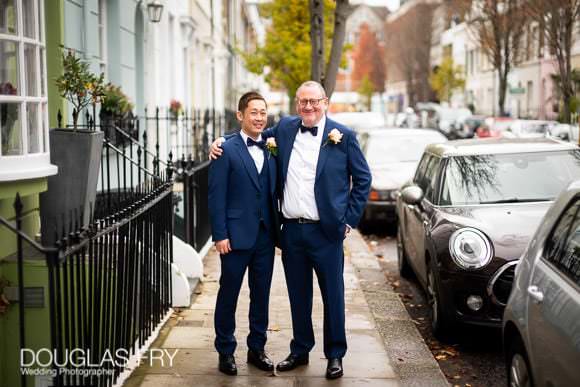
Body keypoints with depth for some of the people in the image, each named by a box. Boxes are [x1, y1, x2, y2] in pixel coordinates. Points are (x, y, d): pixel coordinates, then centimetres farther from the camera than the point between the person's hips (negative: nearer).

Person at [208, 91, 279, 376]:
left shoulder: (272, 150, 9)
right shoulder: (226, 151, -6)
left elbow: (274, 191, 10)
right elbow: (216, 196, -8)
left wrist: (278, 227, 3)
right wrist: (220, 235, -13)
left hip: (265, 235, 5)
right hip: (237, 235, -5)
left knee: (261, 294, 13)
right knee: (228, 295, 6)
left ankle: (256, 349, 26)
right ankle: (226, 352, 19)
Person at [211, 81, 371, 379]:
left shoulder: (343, 136, -3)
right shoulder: (285, 128, 7)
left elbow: (362, 178, 2)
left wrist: (350, 220, -1)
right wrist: (222, 141, 6)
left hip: (326, 231, -3)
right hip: (291, 230, 4)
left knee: (333, 296, 6)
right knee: (298, 296, 15)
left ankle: (335, 355, 21)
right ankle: (300, 350, 30)